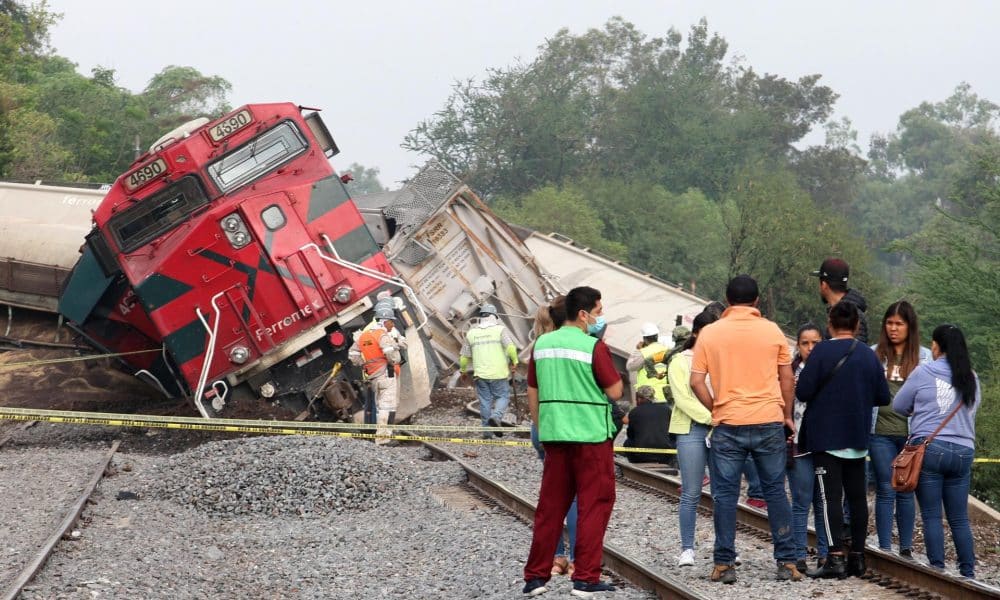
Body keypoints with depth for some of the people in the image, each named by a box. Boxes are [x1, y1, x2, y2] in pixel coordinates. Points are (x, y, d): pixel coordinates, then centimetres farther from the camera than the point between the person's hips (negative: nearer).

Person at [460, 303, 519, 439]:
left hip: (480, 374, 3)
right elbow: (510, 347, -18)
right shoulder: (500, 329, -3)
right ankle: (496, 417, -16)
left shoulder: (472, 332, 8)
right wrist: (514, 362, -7)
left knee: (485, 400, 9)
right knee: (503, 396, 9)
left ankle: (486, 430, 9)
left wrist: (463, 370, 27)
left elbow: (464, 356, 13)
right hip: (498, 373, -3)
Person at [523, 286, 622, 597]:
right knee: (593, 506, 2)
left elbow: (532, 394, 12)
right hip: (591, 435, -6)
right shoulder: (594, 347, -11)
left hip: (553, 434, 6)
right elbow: (615, 392, -8)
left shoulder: (541, 344, 7)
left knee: (550, 506, 11)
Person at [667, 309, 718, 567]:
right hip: (692, 431, -2)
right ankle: (687, 549, 5)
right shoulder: (680, 362, 5)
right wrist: (711, 418, -15)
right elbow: (683, 399, -5)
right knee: (691, 494, -2)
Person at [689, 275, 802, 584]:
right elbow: (787, 378, 6)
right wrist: (787, 415, 17)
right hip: (769, 422, 1)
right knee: (775, 491, 8)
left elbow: (696, 381, -3)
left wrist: (715, 409, 9)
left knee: (725, 495, 5)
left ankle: (724, 564, 4)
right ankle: (786, 562, 8)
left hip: (728, 425, -1)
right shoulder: (772, 331, 2)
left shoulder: (710, 333, 0)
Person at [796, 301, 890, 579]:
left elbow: (803, 391, -16)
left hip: (826, 438, -5)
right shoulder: (869, 355, 3)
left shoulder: (823, 351, -11)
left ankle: (836, 557, -12)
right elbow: (883, 397, 7)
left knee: (830, 496, -5)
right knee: (857, 496, 11)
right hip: (858, 438, 5)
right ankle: (857, 557, 14)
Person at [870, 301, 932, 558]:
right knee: (885, 491, 2)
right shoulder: (874, 354, 5)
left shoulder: (924, 356, 5)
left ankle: (906, 549, 15)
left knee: (906, 492, 7)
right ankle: (885, 549, 6)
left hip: (911, 433, 0)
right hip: (881, 432, 0)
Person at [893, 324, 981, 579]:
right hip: (963, 451, 4)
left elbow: (899, 406, 6)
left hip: (929, 448, -4)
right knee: (959, 518, 10)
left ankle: (937, 569, -2)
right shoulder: (972, 379, 9)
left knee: (931, 516, 1)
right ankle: (968, 572, 10)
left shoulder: (923, 373, -3)